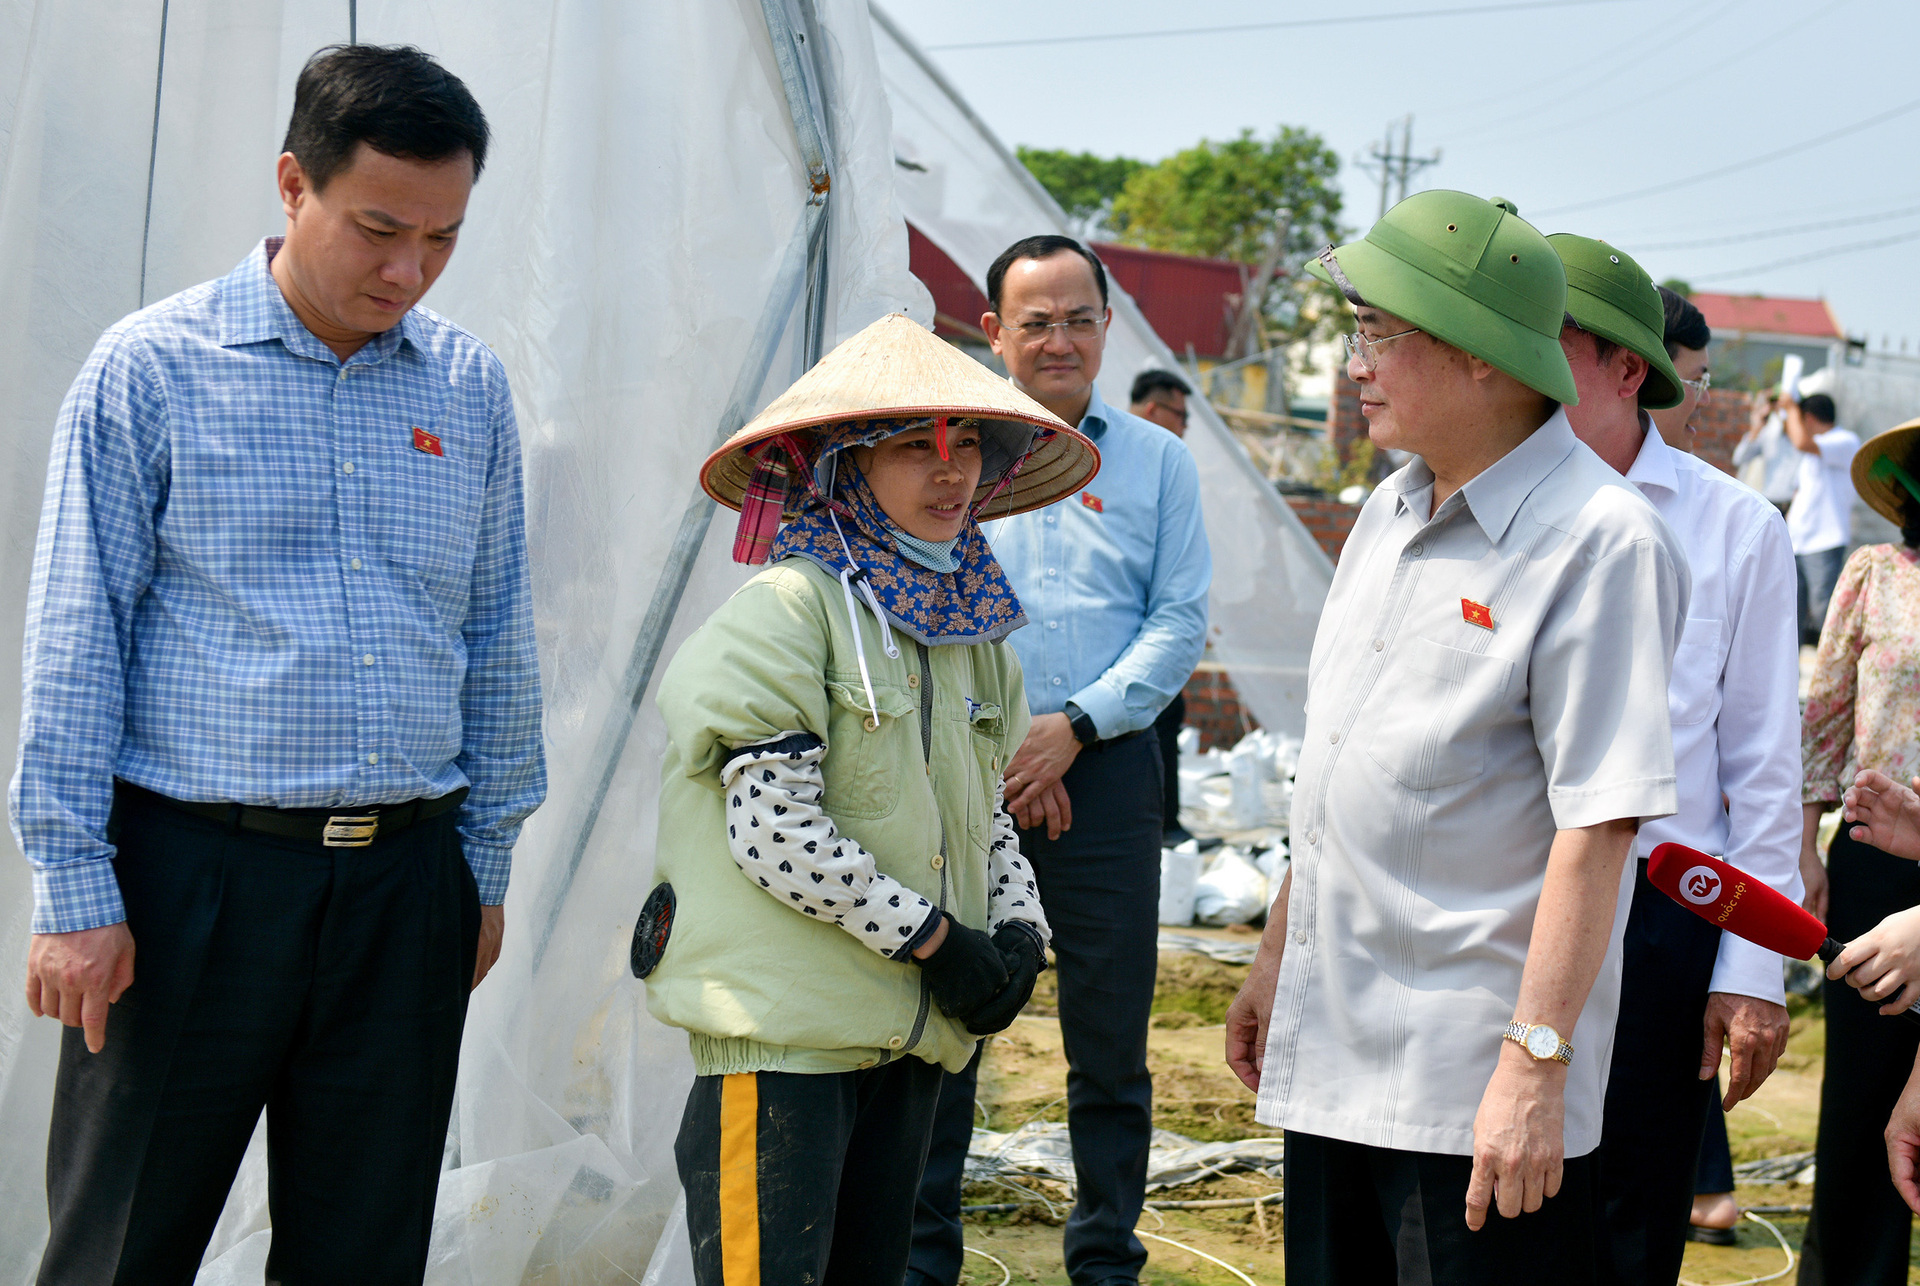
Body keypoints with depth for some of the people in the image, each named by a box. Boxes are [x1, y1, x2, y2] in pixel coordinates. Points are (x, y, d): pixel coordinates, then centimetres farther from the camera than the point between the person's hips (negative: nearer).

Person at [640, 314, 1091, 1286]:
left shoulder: (969, 624, 14)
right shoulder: (788, 608, -11)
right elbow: (771, 829, -18)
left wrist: (1019, 930, 4)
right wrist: (934, 940, -14)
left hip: (909, 1027, 8)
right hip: (782, 1023, -8)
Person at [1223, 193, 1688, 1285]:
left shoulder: (1602, 541, -14)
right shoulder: (1390, 512, 12)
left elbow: (1598, 826, -20)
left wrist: (1535, 1063, -23)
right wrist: (1278, 955, 21)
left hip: (1470, 1082, -8)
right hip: (1330, 1050, 8)